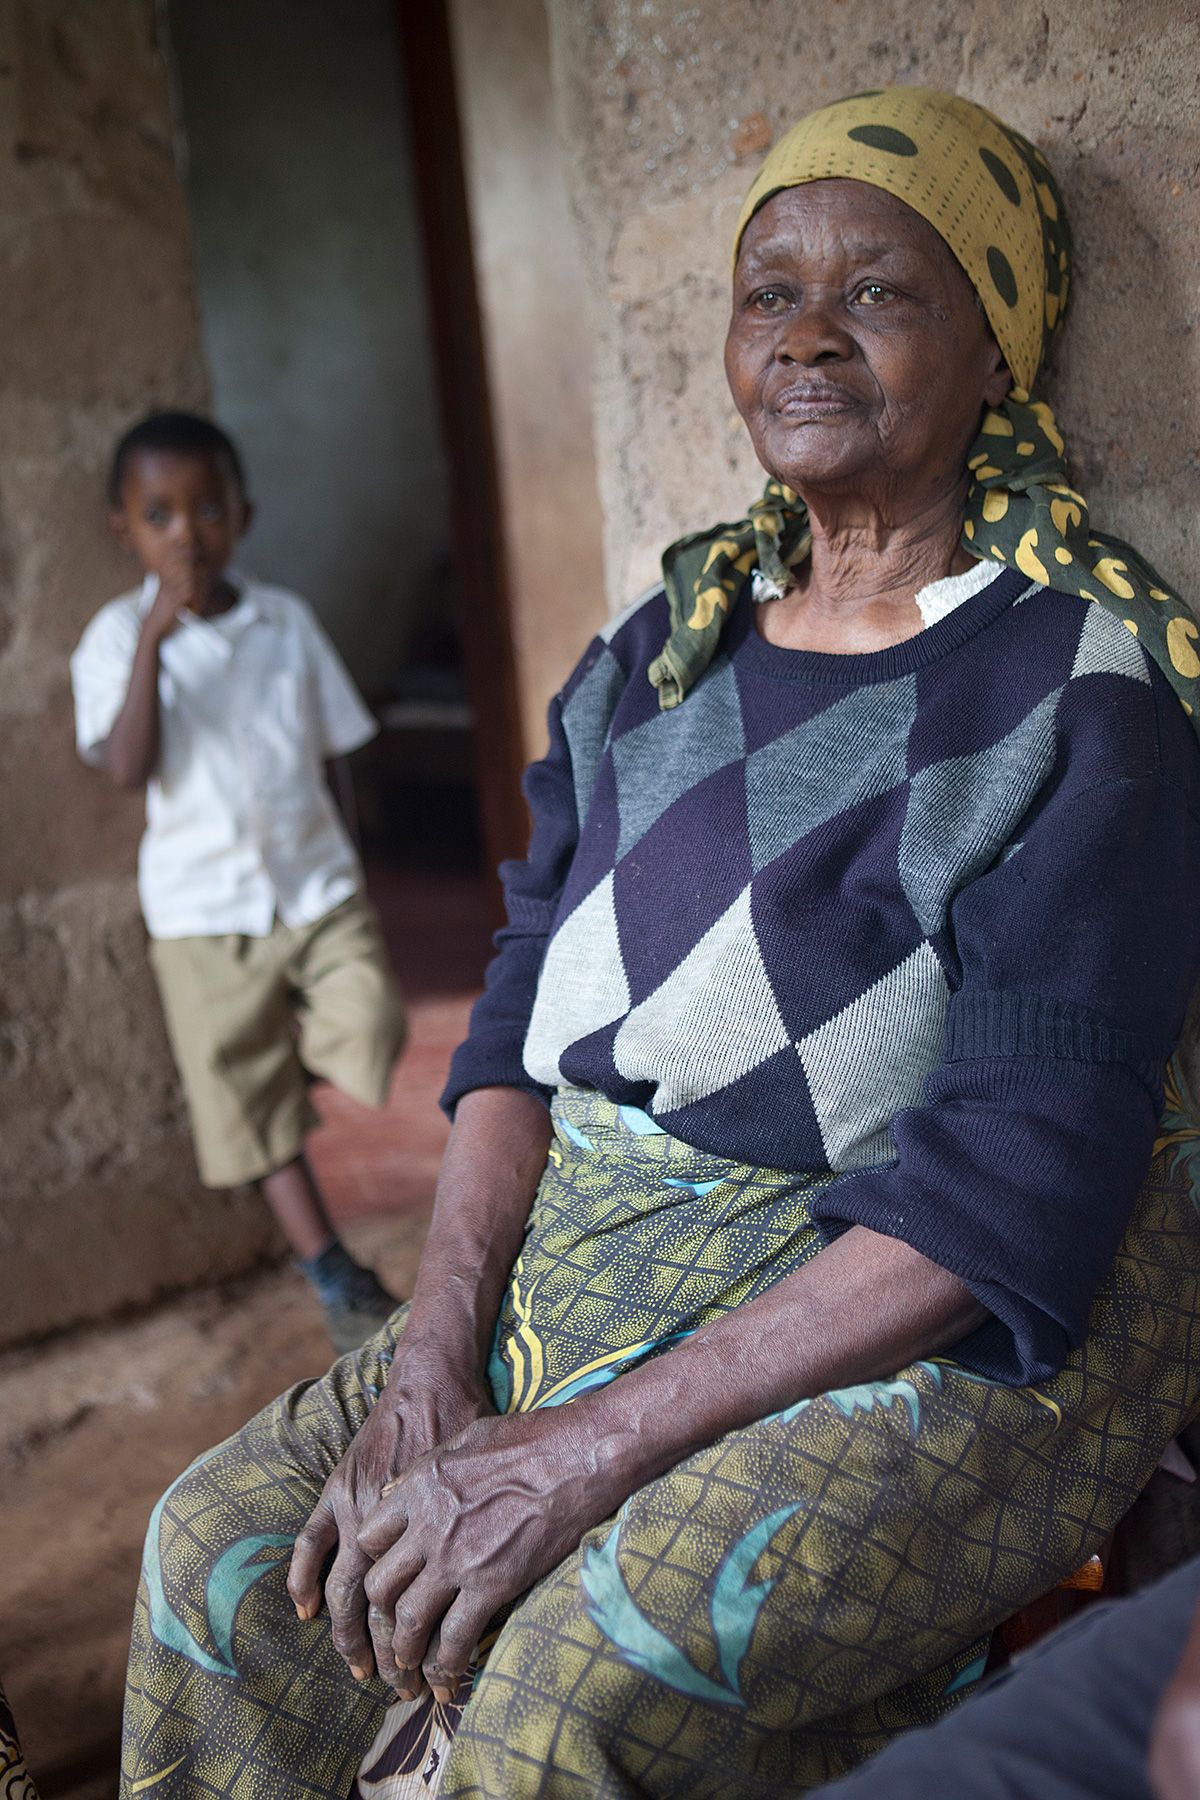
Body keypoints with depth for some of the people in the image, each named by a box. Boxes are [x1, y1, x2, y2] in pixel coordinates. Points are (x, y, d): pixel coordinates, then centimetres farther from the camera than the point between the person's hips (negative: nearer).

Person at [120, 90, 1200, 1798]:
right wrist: (432, 1367, -10)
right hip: (593, 1269, 6)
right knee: (228, 1543, -3)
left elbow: (1022, 1178, -20)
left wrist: (596, 1446, -24)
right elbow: (527, 1012, 5)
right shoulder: (664, 645, 8)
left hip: (971, 1323, -6)